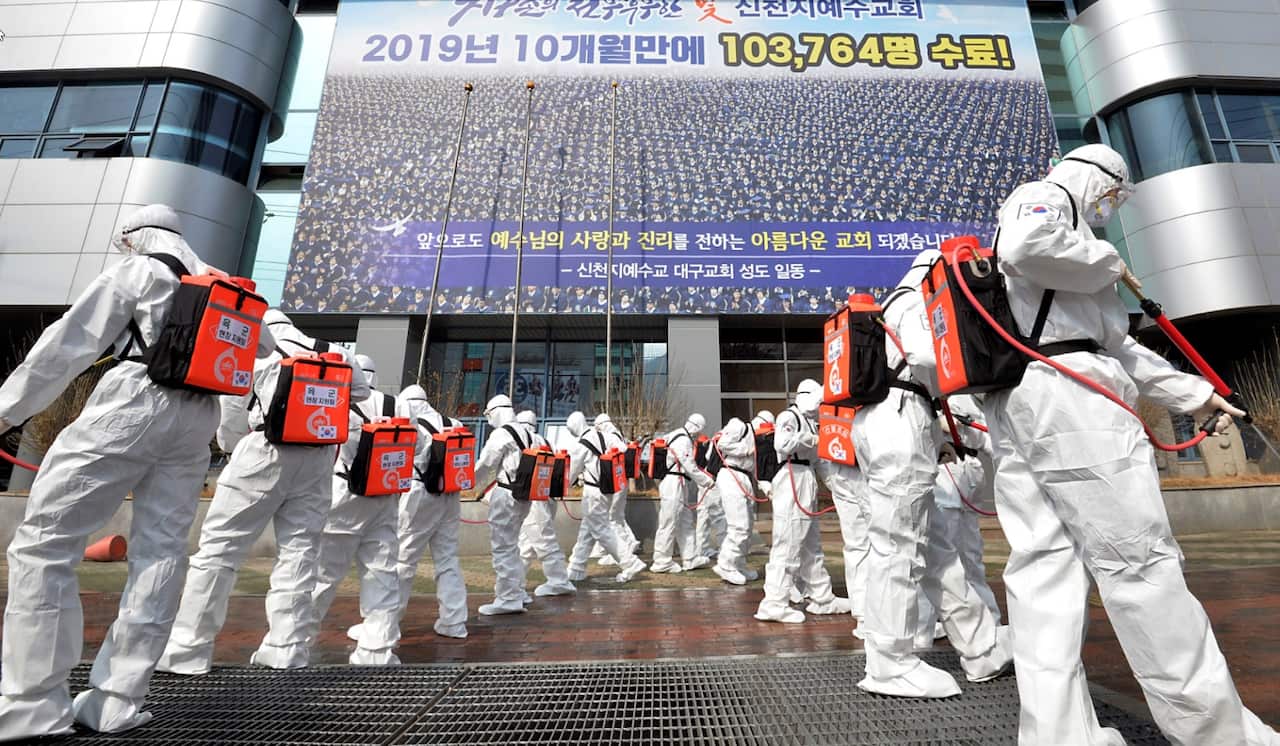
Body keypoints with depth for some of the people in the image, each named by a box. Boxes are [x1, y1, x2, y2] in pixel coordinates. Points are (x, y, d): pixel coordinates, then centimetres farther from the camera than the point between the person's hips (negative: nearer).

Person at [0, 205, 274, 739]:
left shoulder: (135, 271, 7)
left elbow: (70, 342, 2)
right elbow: (264, 346, 30)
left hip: (133, 404, -5)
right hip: (198, 418, 6)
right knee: (160, 551, 4)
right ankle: (117, 701, 8)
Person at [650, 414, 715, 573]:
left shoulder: (683, 438, 18)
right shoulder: (683, 440, -15)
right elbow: (690, 467, -17)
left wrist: (700, 484, 17)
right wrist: (707, 481, -7)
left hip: (680, 486, 11)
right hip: (674, 484, -11)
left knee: (686, 522, 15)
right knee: (669, 523, -3)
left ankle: (691, 559, 22)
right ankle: (662, 562, 5)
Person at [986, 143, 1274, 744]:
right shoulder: (1044, 196, 8)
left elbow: (1115, 346, 32)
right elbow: (1027, 246, -20)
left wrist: (1193, 393, 27)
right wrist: (1109, 265, -2)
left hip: (1009, 402, 9)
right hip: (1066, 390, -9)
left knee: (1043, 563, 4)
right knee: (1139, 562, -2)